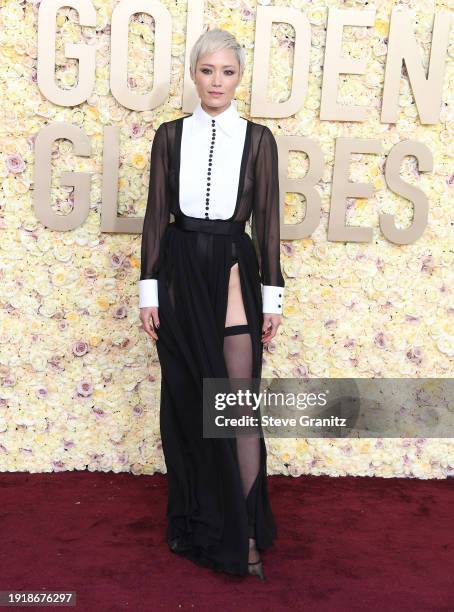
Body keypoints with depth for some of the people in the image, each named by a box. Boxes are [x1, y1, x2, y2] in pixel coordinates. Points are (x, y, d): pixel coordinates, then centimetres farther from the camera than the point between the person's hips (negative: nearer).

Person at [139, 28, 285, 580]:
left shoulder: (257, 138, 3)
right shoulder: (169, 135, 6)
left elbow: (266, 218, 2)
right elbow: (156, 214, 5)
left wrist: (272, 295, -1)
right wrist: (148, 288, 0)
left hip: (234, 271, -1)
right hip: (180, 271, 2)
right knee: (184, 401, 9)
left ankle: (244, 529, 11)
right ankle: (192, 519, 27)